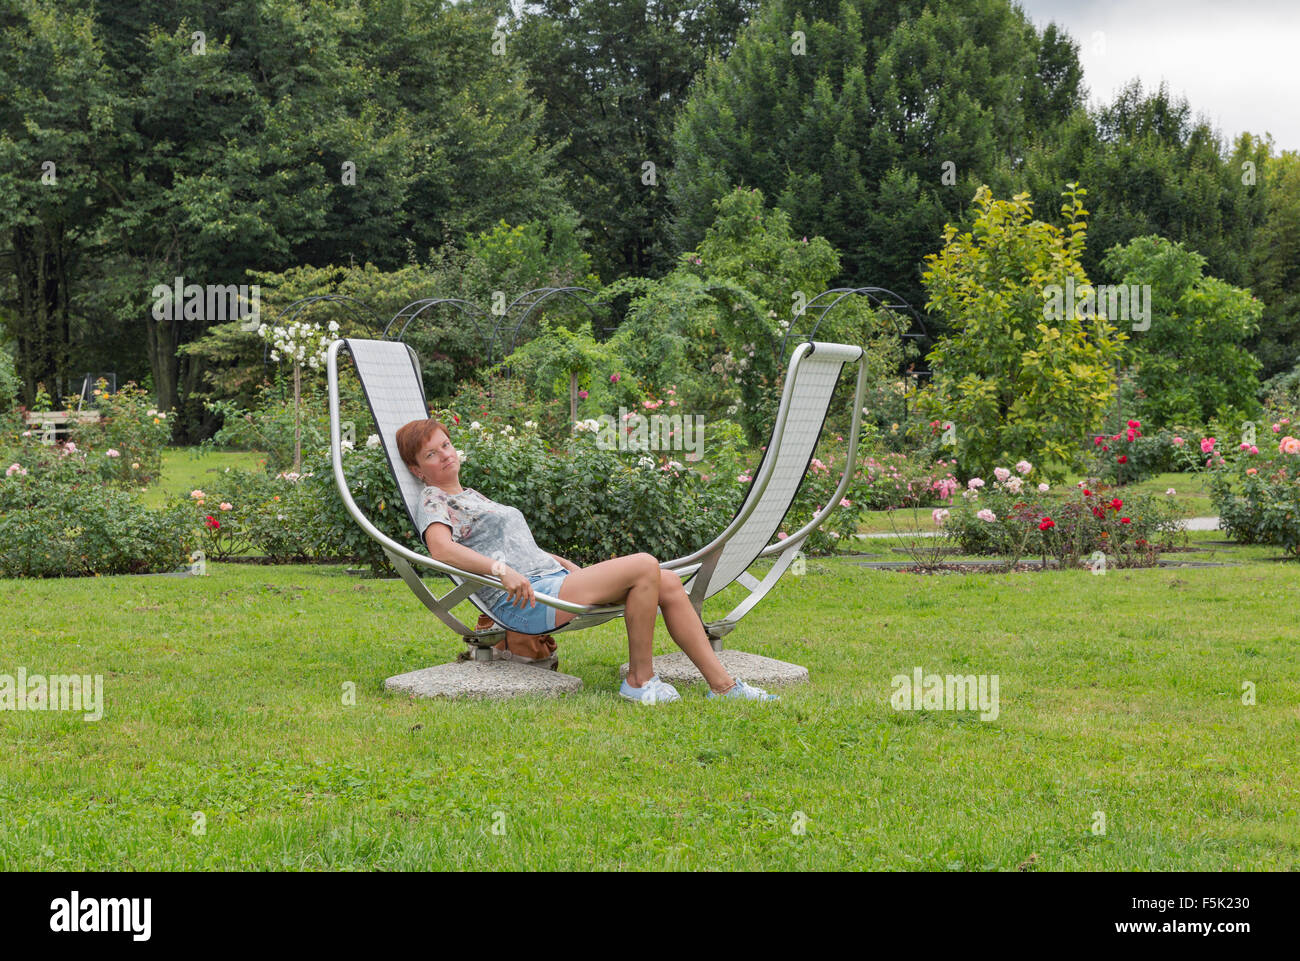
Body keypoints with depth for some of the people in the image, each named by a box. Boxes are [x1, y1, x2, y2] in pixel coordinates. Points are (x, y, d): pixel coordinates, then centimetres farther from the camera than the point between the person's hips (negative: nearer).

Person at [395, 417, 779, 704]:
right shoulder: (433, 501, 0)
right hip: (525, 602, -9)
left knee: (668, 583, -5)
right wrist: (501, 569, -31)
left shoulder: (471, 495, 29)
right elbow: (442, 548, -21)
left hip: (552, 577, 9)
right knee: (644, 566, -22)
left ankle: (721, 684, -5)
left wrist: (564, 563, 20)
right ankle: (640, 680, -13)